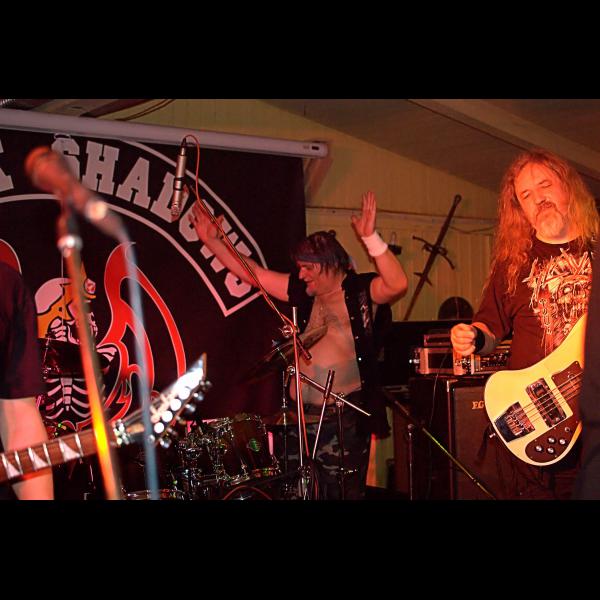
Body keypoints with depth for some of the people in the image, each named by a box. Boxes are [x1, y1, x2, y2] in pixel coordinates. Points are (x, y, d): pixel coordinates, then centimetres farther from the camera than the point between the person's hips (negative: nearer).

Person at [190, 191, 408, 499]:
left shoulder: (361, 290, -5)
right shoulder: (303, 291, 8)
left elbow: (398, 285, -24)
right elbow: (252, 273, 11)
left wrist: (370, 238, -33)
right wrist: (211, 240, 5)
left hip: (346, 419, -5)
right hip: (300, 415, 5)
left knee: (343, 493, 4)